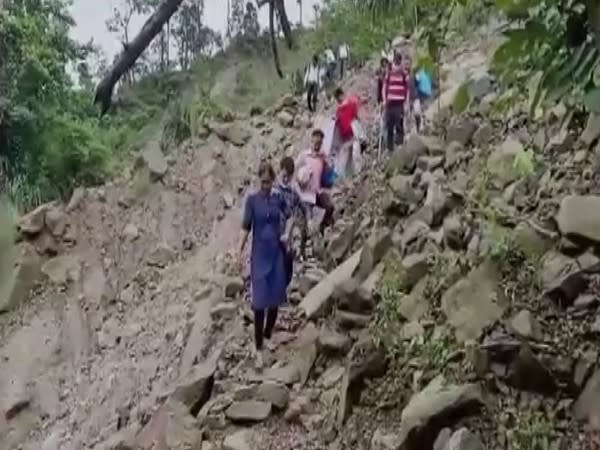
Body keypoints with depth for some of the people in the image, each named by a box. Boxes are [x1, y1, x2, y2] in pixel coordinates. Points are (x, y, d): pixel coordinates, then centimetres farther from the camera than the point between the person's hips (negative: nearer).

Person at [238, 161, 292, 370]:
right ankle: (259, 349, -2)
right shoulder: (252, 200, -5)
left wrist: (287, 233, 1)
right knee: (259, 302, -6)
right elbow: (245, 227, -4)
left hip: (277, 253, 3)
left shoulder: (279, 198, 3)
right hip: (260, 255, -3)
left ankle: (268, 335, 30)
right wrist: (239, 252, -10)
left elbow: (289, 217, 18)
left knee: (275, 298, 9)